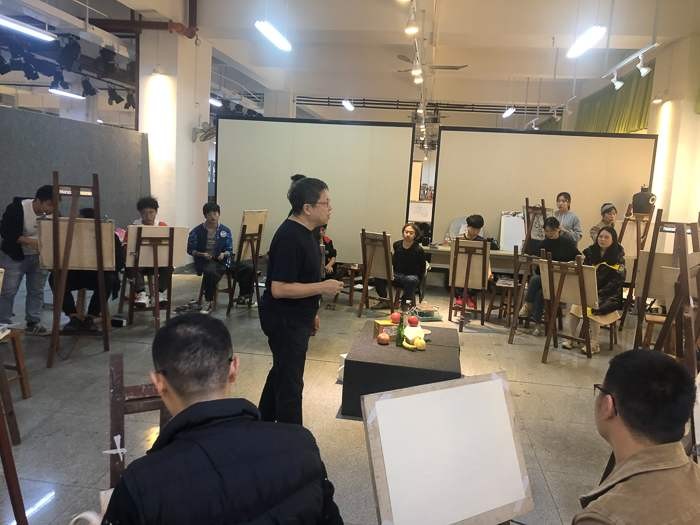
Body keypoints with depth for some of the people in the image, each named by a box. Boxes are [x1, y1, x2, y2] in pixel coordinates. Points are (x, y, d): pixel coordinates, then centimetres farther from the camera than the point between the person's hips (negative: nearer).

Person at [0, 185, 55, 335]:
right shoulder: (16, 208, -21)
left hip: (40, 257, 4)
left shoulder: (53, 214, -9)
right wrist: (29, 241, -31)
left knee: (37, 291, 8)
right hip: (14, 256, -4)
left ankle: (33, 323, 19)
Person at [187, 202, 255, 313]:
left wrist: (224, 254, -13)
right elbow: (190, 250, 3)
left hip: (222, 259, 4)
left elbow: (229, 250, 9)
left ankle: (243, 297, 6)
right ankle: (209, 302, -20)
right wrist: (202, 254, -15)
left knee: (248, 269, -14)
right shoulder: (197, 231, 1)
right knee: (211, 272, -42)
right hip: (205, 261, -4)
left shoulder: (225, 231, 9)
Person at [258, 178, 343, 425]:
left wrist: (311, 312, 20)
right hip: (284, 320, -10)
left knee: (281, 372, 23)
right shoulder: (289, 238, -25)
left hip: (296, 318, 10)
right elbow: (279, 288, -28)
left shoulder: (305, 232, 7)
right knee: (290, 384, 0)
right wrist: (322, 287, -23)